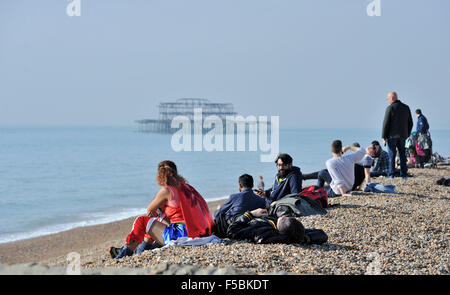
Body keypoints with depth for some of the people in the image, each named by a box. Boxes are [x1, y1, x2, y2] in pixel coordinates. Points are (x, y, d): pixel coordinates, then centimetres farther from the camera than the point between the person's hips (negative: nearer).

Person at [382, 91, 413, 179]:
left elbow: (386, 123, -10)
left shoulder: (390, 108, -9)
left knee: (392, 156, -1)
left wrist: (383, 137, -5)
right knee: (402, 155, 10)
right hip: (402, 136, 5)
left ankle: (391, 175, -4)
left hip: (392, 136, -5)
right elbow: (410, 123, 12)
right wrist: (407, 135, 19)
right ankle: (404, 175, 9)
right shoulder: (406, 108, 8)